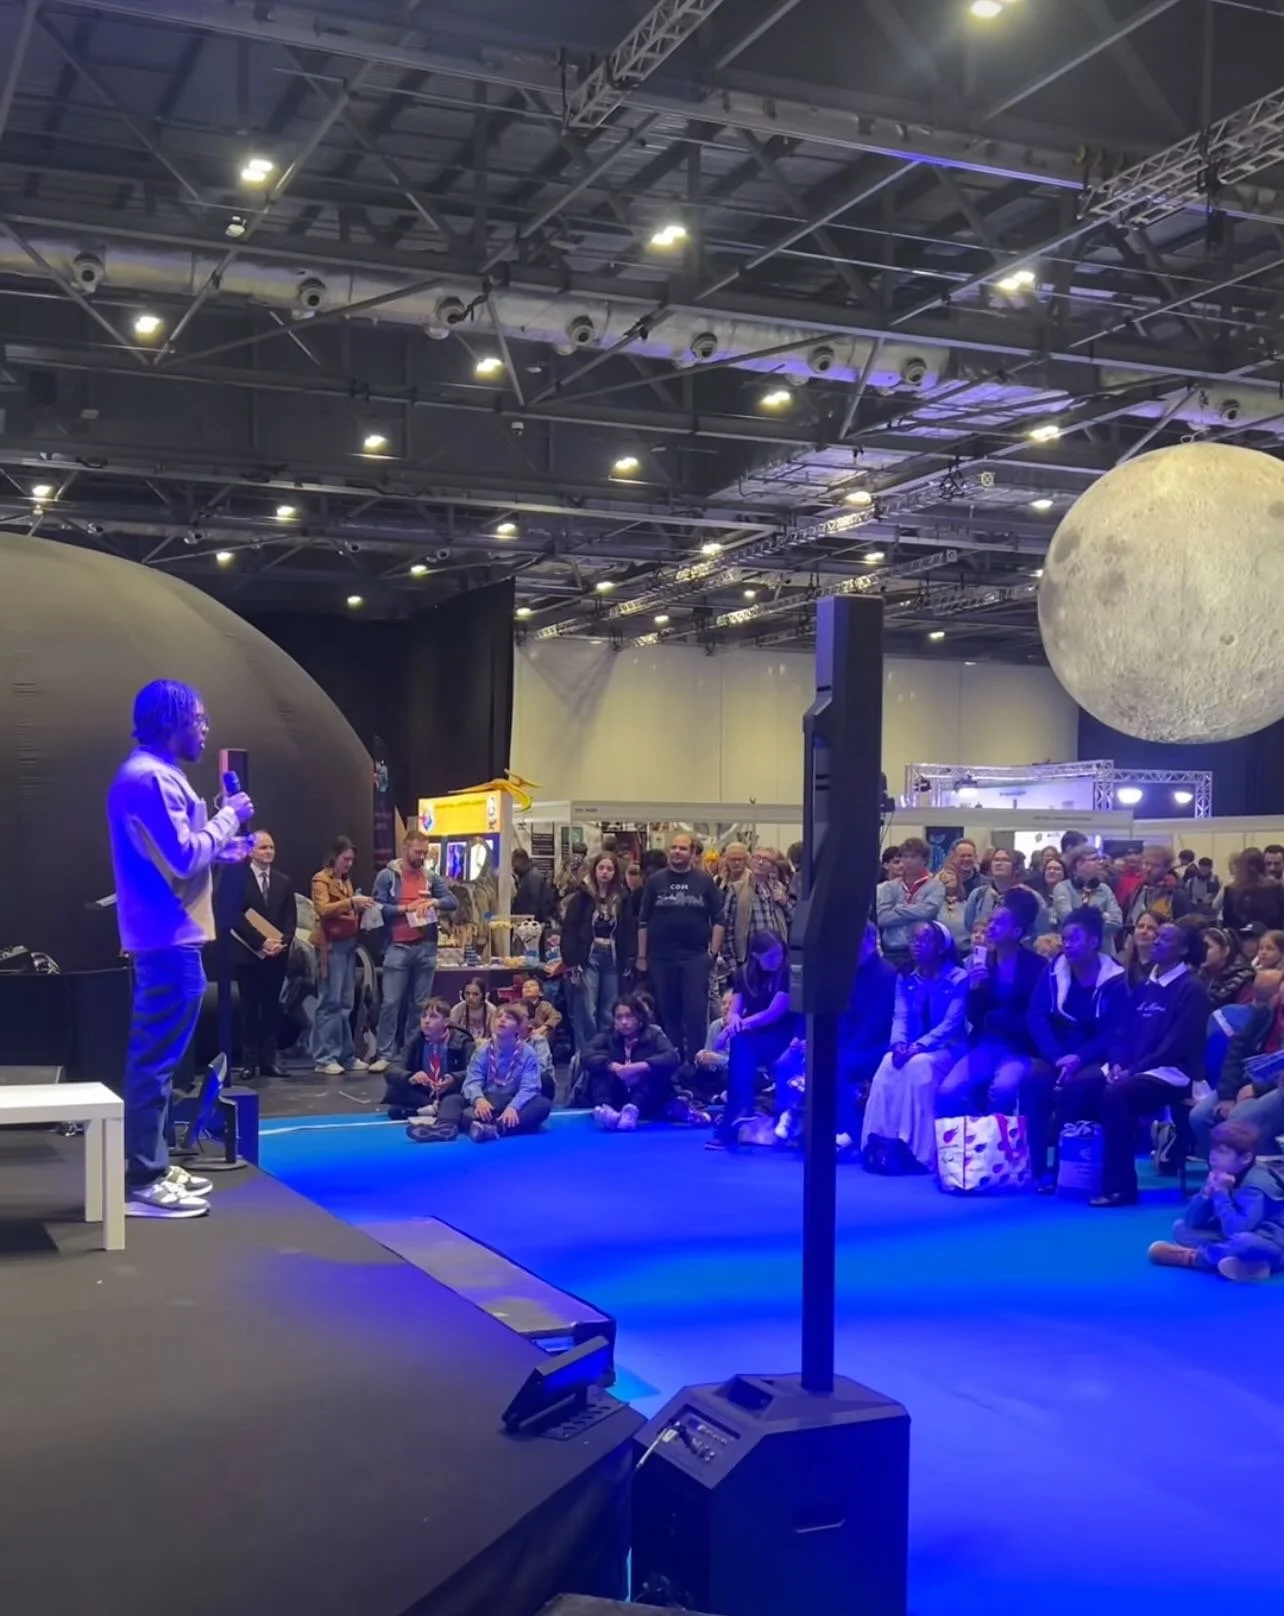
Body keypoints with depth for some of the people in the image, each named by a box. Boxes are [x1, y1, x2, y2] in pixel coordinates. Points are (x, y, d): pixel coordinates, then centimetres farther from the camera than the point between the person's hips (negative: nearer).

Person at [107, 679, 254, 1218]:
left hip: (167, 936, 11)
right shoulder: (151, 778, -16)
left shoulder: (153, 774, 18)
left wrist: (228, 846, 14)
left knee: (154, 1058, 15)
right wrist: (229, 815, -10)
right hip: (169, 938, -11)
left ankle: (152, 1166, 22)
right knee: (156, 1061, -8)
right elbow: (184, 857, -21)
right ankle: (142, 1181, -5)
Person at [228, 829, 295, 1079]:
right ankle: (250, 1061, 5)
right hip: (249, 953, -4)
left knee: (272, 1008, 5)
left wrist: (282, 942, -11)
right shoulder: (236, 878, -2)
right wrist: (261, 942, -17)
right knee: (250, 1009, 2)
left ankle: (269, 1060, 8)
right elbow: (236, 916, -10)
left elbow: (291, 918, 7)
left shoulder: (284, 882, 12)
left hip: (277, 954, 4)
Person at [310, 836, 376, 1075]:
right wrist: (351, 901, -25)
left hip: (348, 944, 7)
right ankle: (324, 1058, -7)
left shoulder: (346, 881, 19)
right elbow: (323, 909, -17)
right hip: (332, 945, -7)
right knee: (330, 1002, -9)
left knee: (346, 1003, 7)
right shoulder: (321, 880, -3)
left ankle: (346, 1055, 11)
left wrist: (360, 909, 6)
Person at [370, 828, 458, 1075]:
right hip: (398, 948, -4)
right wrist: (406, 908, -15)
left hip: (426, 948, 4)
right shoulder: (387, 875, -1)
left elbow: (453, 902, 8)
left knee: (421, 1004, 8)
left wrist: (434, 902, -11)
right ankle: (384, 1054, 0)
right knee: (390, 1002, -5)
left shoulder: (431, 876, 10)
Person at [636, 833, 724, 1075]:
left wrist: (714, 952, -3)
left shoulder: (704, 881, 3)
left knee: (696, 1012, -5)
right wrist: (641, 956, 2)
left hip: (696, 957, -1)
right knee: (667, 1012, 7)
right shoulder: (656, 881, 4)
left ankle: (694, 1061, 0)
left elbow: (718, 919, 4)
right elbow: (643, 921, 5)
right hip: (662, 957, 1)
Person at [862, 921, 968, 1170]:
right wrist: (899, 1042, -21)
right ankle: (881, 1141, -33)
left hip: (948, 1049, -4)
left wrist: (919, 1046, -28)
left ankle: (918, 1149, -35)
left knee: (919, 1065, -36)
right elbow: (900, 1016, 2)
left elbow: (952, 1022, -16)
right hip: (913, 1048, 4)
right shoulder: (906, 980, 11)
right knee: (889, 1062, -29)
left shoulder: (959, 979, -6)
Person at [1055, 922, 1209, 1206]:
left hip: (1171, 1072, -8)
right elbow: (1126, 1030, 15)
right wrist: (1118, 1063, -5)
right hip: (1131, 1068, 8)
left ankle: (1120, 1186, -27)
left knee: (1115, 1095, -34)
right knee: (1073, 1087, -13)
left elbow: (1178, 1044, -17)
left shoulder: (1191, 989, -8)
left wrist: (1133, 1070, -21)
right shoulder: (1146, 985, 17)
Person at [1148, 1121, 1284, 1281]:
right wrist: (1207, 1193, -20)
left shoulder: (1256, 1185, -23)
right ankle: (1230, 1259, -22)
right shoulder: (1220, 1177, 0)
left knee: (1243, 1242, -43)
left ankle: (1192, 1256, -20)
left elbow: (1235, 1230, -34)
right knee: (1181, 1227, 1)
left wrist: (1221, 1193, -26)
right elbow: (1191, 1221, -4)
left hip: (1270, 1247, -8)